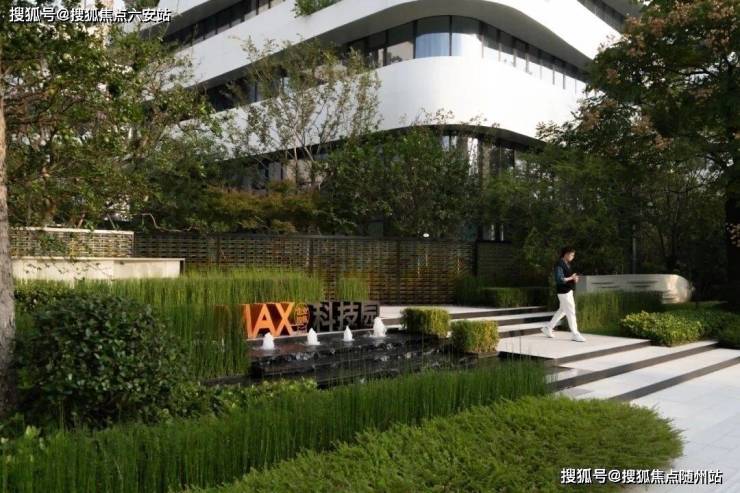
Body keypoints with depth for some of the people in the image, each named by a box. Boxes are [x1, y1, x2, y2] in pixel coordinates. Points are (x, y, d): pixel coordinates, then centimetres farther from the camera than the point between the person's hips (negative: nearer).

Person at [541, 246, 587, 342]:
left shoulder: (567, 264, 11)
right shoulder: (559, 265, -17)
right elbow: (559, 279, -24)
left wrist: (574, 278, 1)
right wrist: (571, 278, -20)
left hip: (568, 291, 10)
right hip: (564, 292, -10)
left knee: (562, 311, 18)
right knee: (571, 312, -5)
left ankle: (548, 328, 27)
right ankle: (575, 334, 2)